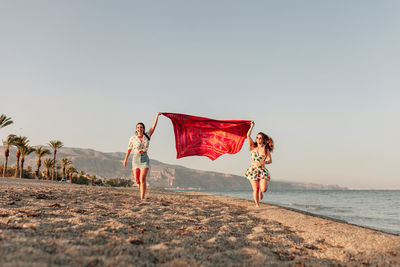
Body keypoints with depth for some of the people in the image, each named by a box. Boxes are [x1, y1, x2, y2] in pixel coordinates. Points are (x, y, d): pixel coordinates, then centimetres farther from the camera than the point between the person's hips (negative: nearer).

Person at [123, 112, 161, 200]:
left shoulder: (147, 136, 2)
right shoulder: (133, 138, -2)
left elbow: (153, 127, -1)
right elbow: (129, 149, 9)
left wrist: (157, 116, -6)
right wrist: (125, 159, 15)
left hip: (145, 159, 0)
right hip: (136, 159, 1)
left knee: (142, 179, -15)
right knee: (137, 180, 2)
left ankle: (142, 198, -15)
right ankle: (142, 189, 36)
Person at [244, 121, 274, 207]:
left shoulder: (266, 149, 3)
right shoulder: (253, 147, 5)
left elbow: (270, 160, 0)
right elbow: (248, 136, -4)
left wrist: (264, 162, -20)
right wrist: (252, 126, -5)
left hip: (262, 171, 0)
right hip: (253, 170, 0)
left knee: (264, 189, -13)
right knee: (255, 190, -2)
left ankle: (260, 191, 24)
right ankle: (257, 205, 15)